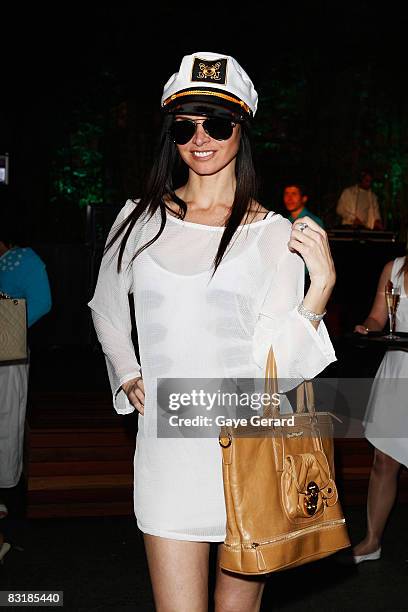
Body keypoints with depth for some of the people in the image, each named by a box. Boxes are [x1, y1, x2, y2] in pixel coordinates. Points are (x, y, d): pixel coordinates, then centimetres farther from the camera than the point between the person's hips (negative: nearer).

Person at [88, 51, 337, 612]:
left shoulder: (273, 233, -2)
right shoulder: (141, 218, 5)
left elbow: (274, 364, -9)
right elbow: (106, 308, 22)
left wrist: (322, 282, -18)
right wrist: (126, 377, 11)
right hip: (167, 447, 1)